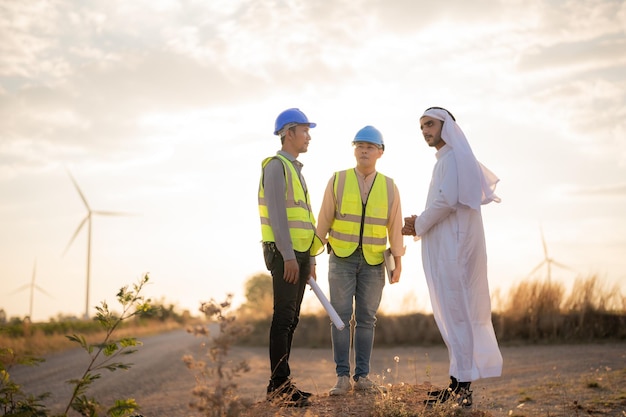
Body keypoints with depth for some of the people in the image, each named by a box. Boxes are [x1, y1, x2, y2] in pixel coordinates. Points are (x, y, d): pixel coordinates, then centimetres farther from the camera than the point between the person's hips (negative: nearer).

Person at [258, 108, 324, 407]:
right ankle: (280, 385, -9)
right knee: (284, 317, -10)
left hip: (299, 254, 9)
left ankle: (280, 385, 11)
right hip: (284, 253, -9)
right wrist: (288, 256, -22)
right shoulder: (276, 166, -7)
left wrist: (309, 260, 20)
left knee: (291, 319, 8)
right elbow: (277, 214, -16)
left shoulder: (295, 170, 22)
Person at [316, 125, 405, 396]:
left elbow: (395, 226, 1)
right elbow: (324, 220, -1)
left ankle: (362, 376, 8)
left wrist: (398, 262, -3)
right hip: (341, 258, -1)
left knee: (366, 319, 2)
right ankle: (343, 377, -1)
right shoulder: (338, 180, -3)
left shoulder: (389, 187, 1)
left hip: (373, 262, 1)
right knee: (341, 316, -5)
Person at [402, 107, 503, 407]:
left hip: (454, 248, -10)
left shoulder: (454, 157, -8)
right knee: (451, 314, 10)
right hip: (446, 249, 10)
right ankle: (458, 384, 13)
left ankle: (462, 386, -9)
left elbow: (447, 199, -19)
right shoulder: (445, 160, 22)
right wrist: (419, 224, 10)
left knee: (456, 312, -10)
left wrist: (419, 225, -7)